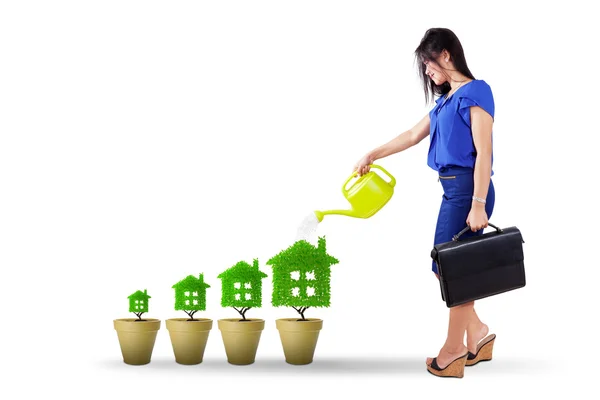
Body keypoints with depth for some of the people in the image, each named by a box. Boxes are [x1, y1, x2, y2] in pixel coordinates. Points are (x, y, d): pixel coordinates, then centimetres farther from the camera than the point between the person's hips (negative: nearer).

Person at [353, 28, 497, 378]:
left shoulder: (475, 91, -10)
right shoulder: (447, 98, 16)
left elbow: (483, 152, -15)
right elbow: (414, 135, 26)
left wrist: (478, 205, -20)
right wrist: (372, 156, 30)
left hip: (468, 188, -8)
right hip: (452, 189, 8)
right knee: (445, 268, 10)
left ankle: (454, 349, 8)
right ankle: (477, 333, 21)